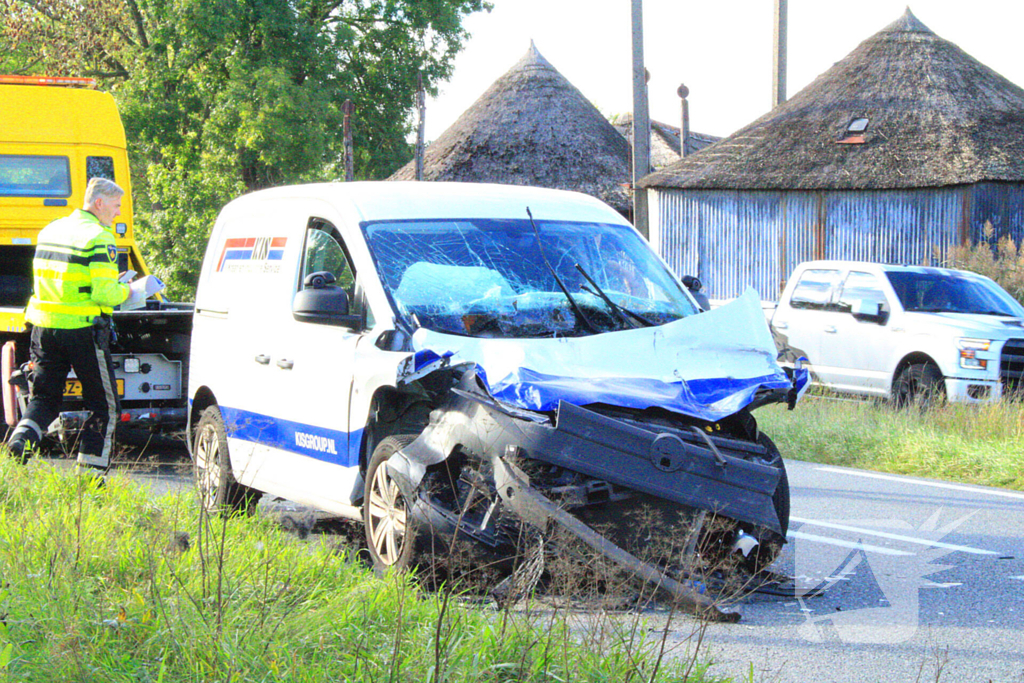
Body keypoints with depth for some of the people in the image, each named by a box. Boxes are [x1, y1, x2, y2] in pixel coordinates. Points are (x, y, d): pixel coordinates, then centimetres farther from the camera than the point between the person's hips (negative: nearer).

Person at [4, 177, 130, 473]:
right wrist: (127, 291, 2)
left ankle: (22, 436, -12)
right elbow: (104, 293, -19)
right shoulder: (99, 238, -12)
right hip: (82, 329, -6)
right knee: (103, 403, 7)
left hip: (44, 324, 6)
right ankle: (91, 473, 5)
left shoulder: (50, 230, 13)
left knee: (45, 397, 16)